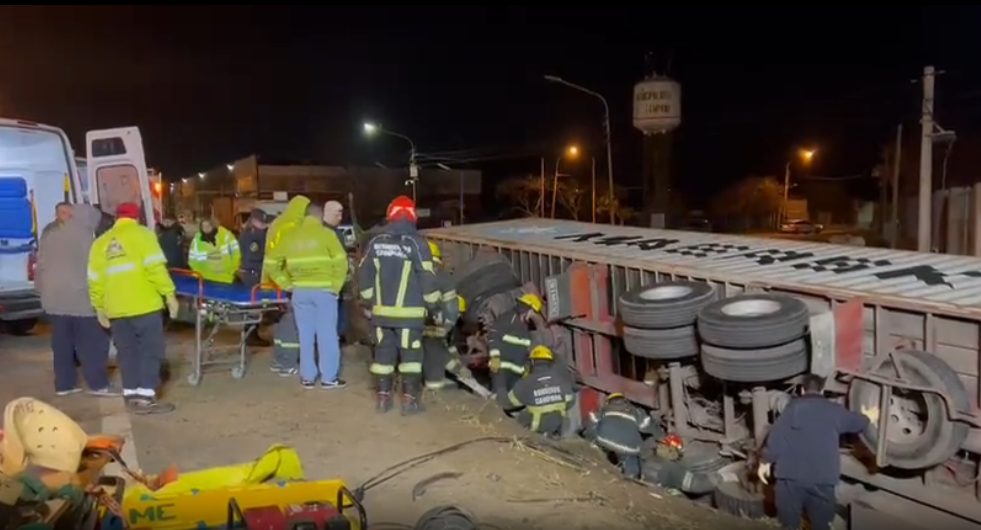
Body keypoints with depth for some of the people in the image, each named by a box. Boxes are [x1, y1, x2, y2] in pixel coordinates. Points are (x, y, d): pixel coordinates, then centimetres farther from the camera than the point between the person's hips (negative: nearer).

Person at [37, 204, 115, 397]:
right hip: (79, 297, -7)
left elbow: (41, 265, 17)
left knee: (61, 342, 11)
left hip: (53, 297, 7)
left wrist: (42, 290, 25)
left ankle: (64, 384, 14)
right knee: (93, 342, -2)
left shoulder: (50, 235, 14)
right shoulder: (85, 236, -7)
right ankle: (98, 384, -4)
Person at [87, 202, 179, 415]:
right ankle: (146, 397, -4)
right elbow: (155, 268, -11)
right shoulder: (142, 234, 0)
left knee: (127, 352, 12)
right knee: (150, 350, 0)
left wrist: (99, 308, 20)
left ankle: (131, 396, 14)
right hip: (144, 305, -5)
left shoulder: (100, 243, 14)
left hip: (116, 309, 5)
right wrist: (169, 294, -9)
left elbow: (95, 280, 12)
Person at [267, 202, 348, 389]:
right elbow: (340, 261, -12)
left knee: (305, 335, 10)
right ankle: (329, 377, 7)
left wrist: (287, 284, 9)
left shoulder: (291, 236, 8)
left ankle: (307, 377, 16)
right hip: (324, 290, -4)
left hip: (300, 291, 4)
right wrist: (336, 285, -3)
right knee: (327, 334, 3)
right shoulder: (326, 234, -4)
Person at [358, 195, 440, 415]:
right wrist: (434, 305, 3)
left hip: (382, 311, 4)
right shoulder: (416, 242, -10)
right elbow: (427, 279, -10)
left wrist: (370, 303, 19)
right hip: (409, 312, -4)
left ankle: (383, 397, 17)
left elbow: (364, 276, 8)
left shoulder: (375, 242, 4)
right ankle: (410, 400, 4)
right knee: (410, 355, 4)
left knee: (383, 353, 12)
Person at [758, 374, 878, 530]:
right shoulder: (834, 410, 7)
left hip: (790, 474, -1)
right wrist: (868, 417, 48)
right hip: (822, 477, 1)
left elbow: (776, 436, -5)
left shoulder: (792, 407, 1)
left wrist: (765, 461, 2)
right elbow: (856, 422, 26)